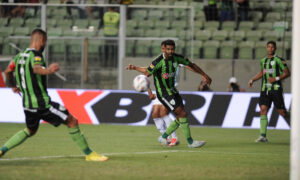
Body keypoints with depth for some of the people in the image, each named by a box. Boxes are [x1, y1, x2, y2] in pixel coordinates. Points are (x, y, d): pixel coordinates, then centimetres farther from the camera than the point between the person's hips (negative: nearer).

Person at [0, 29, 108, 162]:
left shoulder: (20, 56, 10)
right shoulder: (35, 55, -15)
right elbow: (36, 68, -38)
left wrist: (13, 86, 43)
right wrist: (47, 71, -60)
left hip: (27, 103, 9)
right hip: (42, 103, -9)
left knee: (30, 131, 30)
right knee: (72, 121, -2)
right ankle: (89, 154, 2)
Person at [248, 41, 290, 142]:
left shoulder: (279, 60, -3)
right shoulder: (263, 61, 14)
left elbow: (287, 73, -3)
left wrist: (276, 79, -15)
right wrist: (252, 80, 18)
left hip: (276, 89, -5)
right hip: (265, 89, 5)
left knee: (281, 111, -4)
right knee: (263, 110, -9)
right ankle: (263, 136, -12)